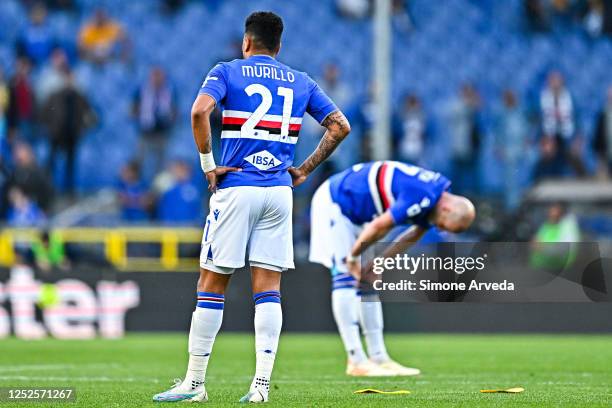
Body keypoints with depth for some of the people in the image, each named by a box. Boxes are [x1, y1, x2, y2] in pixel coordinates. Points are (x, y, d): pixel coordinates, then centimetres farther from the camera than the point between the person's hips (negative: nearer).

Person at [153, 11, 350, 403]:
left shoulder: (227, 72, 2)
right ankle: (261, 384, -6)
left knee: (212, 284, 3)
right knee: (268, 289, 3)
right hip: (279, 192, 3)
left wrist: (208, 165, -9)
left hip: (235, 188, -3)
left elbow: (200, 111, -17)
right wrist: (305, 170, 11)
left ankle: (194, 383, 6)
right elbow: (340, 126, 9)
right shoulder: (301, 82, 14)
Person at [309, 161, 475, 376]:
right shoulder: (423, 197, -32)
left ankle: (379, 358, 9)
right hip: (333, 203, -10)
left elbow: (413, 236, 10)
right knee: (346, 278, -14)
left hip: (354, 211, 10)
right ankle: (356, 362, -17)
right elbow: (378, 227, -28)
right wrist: (353, 257, -14)